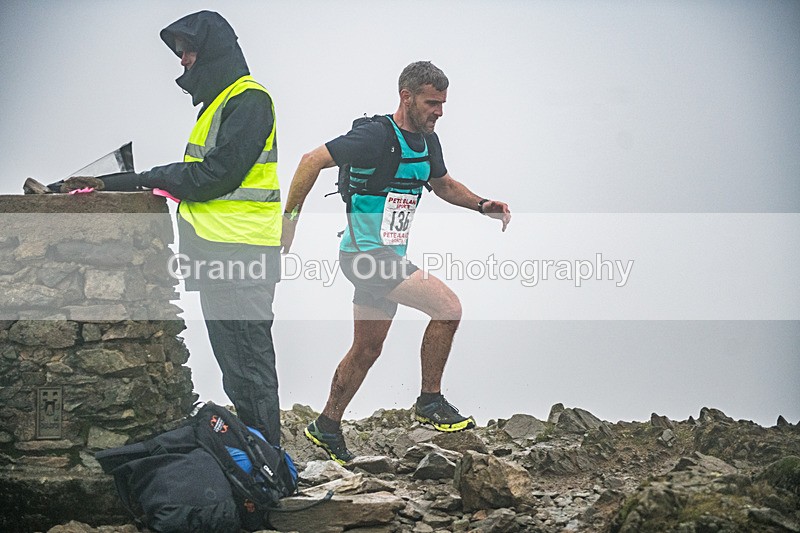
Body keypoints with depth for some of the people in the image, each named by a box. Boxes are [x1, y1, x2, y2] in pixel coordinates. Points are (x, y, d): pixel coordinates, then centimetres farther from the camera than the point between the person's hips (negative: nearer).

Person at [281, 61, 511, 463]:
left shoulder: (427, 142, 9)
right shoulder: (376, 135, -17)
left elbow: (443, 184, 26)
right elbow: (312, 161, -17)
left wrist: (482, 205, 8)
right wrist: (290, 219, -17)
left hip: (386, 257, 9)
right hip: (365, 252, -9)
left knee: (367, 350, 15)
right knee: (448, 306, -18)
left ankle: (327, 427, 27)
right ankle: (430, 403, -6)